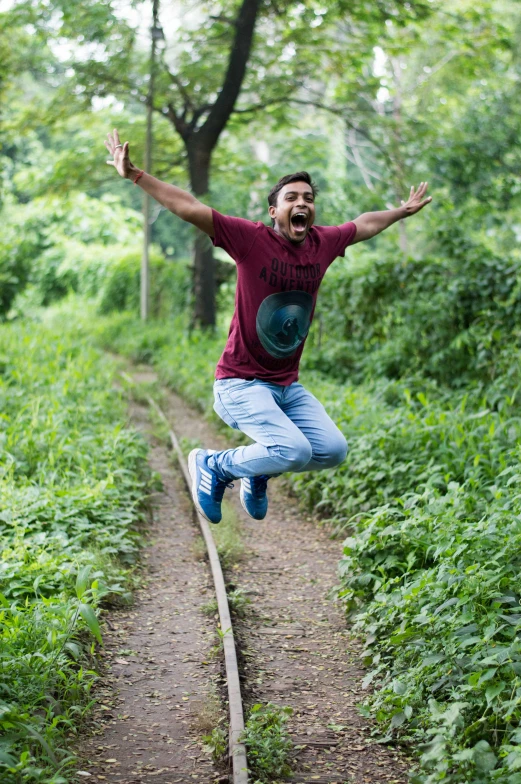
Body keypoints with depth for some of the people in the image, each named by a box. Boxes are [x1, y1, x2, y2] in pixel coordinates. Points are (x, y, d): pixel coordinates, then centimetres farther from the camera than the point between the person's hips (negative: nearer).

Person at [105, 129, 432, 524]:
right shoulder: (251, 239, -12)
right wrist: (135, 175, -19)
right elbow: (189, 207, -14)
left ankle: (259, 470, 22)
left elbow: (364, 224, 24)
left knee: (333, 450, -4)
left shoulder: (324, 243, 3)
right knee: (295, 450, -23)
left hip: (288, 385, 7)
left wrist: (404, 211, 38)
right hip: (241, 382, -6)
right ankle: (214, 466, 4)